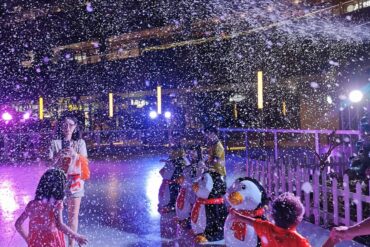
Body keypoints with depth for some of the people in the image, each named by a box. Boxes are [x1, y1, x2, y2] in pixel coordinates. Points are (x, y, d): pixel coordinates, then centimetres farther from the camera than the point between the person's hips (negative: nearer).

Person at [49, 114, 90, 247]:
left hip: (75, 181, 0)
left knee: (73, 215, 3)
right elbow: (51, 164, -2)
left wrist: (74, 154, -23)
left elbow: (84, 162, -4)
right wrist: (59, 155, -22)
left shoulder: (80, 143, 3)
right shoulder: (55, 143, 2)